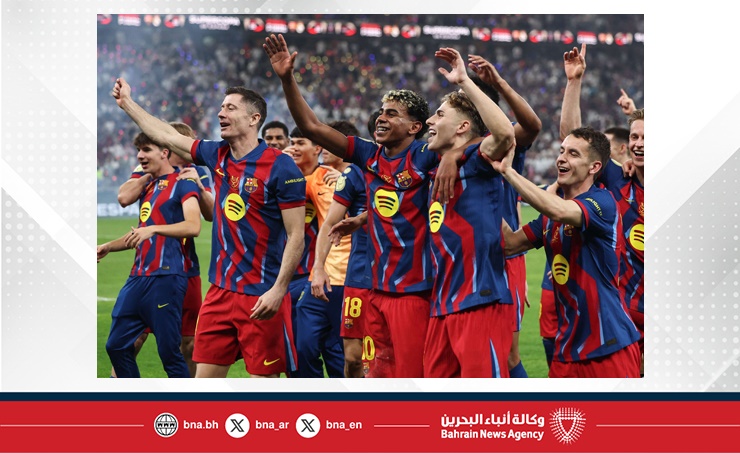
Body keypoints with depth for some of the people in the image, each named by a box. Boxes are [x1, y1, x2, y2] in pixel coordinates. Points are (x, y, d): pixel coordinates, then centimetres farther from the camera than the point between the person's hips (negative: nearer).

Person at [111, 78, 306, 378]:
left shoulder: (280, 167, -11)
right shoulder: (217, 156, 9)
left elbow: (296, 237, -12)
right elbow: (168, 136, 25)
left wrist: (278, 290, -19)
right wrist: (127, 103, 32)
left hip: (262, 296, -7)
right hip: (221, 290, 7)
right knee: (205, 378, 7)